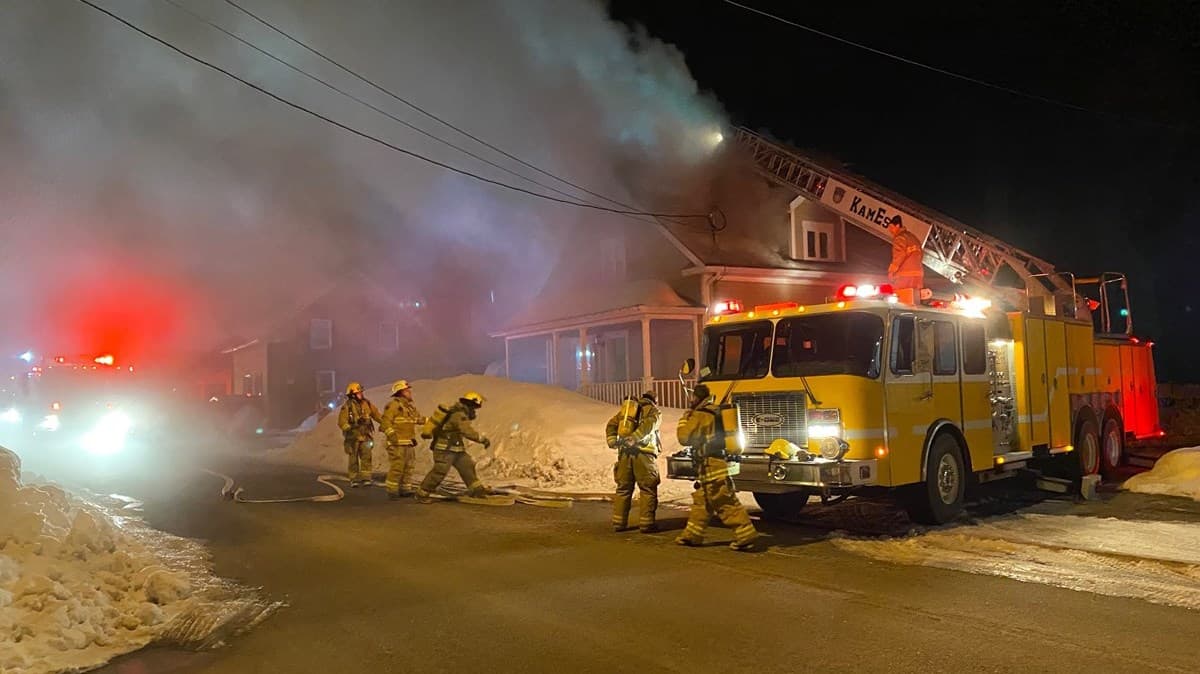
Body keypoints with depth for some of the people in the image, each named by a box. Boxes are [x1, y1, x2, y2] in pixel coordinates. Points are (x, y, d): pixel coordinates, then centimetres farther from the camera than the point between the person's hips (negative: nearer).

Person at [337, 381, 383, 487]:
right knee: (353, 459, 4)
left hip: (365, 436, 3)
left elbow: (377, 415, 8)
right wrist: (350, 430, -22)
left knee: (366, 457, -5)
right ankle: (354, 480, 13)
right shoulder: (347, 407, -7)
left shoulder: (367, 404, 6)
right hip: (353, 437, -3)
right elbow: (342, 422, -11)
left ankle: (365, 478, -1)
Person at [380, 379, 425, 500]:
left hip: (409, 443, 9)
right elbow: (386, 422, -18)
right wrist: (391, 435, -28)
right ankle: (392, 491, -3)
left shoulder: (410, 406, 17)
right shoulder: (393, 405, -11)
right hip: (397, 443, -9)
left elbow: (419, 418, 28)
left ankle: (405, 490, 18)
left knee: (408, 467, 11)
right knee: (396, 467, -10)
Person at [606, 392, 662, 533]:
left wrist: (612, 441, -2)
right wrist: (634, 439, -22)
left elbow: (611, 425, 10)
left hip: (625, 452, 5)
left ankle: (619, 522, 13)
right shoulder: (654, 411, 8)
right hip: (644, 453, -4)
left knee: (623, 488, 12)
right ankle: (646, 523, 0)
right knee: (648, 489, 2)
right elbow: (648, 425, -13)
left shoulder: (626, 408, 22)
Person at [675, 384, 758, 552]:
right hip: (719, 461, 10)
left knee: (727, 503, -8)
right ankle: (692, 536, 22)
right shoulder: (715, 412, 14)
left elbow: (685, 438, -14)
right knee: (701, 501, 16)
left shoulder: (699, 415, -14)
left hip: (711, 465, -10)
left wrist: (684, 420, 1)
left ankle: (745, 536, -8)